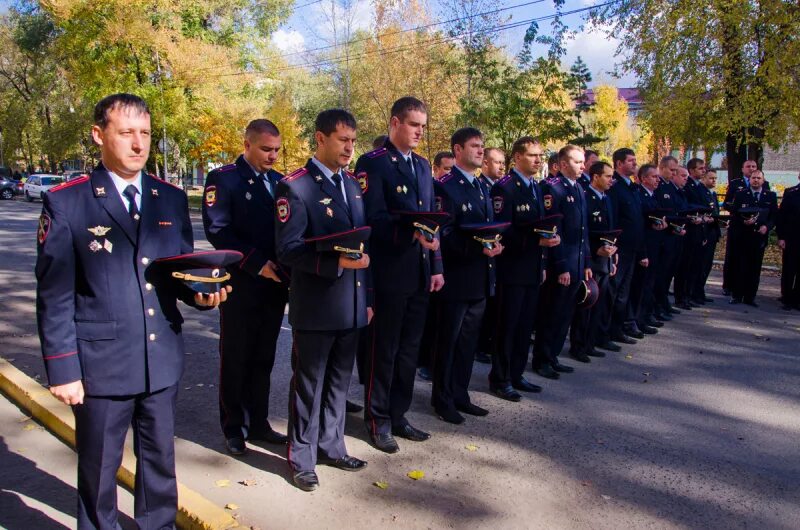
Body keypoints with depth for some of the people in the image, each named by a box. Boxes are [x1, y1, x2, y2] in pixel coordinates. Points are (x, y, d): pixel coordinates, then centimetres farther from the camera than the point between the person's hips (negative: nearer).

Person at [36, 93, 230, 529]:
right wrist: (62, 368, -9)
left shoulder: (172, 199, 5)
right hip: (101, 363, -3)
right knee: (98, 468, 15)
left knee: (160, 459, 19)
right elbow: (54, 297, -7)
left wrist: (198, 294, -10)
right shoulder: (66, 203, -7)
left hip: (163, 359, 4)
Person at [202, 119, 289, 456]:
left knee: (263, 359, 13)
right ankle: (233, 428, 22)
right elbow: (218, 231, -14)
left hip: (275, 284, 5)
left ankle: (258, 424, 26)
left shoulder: (279, 181, 12)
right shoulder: (223, 178, -5)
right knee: (235, 360, 7)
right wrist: (257, 263, -17)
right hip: (241, 285, -5)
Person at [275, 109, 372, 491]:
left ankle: (331, 446, 34)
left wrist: (367, 298, 14)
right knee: (308, 383, 7)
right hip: (315, 306, -6)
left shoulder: (353, 186, 12)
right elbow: (288, 250, -15)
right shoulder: (295, 187, -10)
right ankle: (302, 457, 23)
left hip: (351, 305, 7)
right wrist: (336, 263, -28)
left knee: (339, 380, 17)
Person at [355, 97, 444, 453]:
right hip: (389, 274, -7)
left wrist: (436, 267, 11)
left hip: (420, 273, 7)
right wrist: (411, 233, -30)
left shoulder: (422, 165, 16)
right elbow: (373, 220, -16)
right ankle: (378, 420, 20)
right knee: (383, 349, 5)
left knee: (409, 348, 14)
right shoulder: (372, 163, -7)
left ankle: (398, 415, 28)